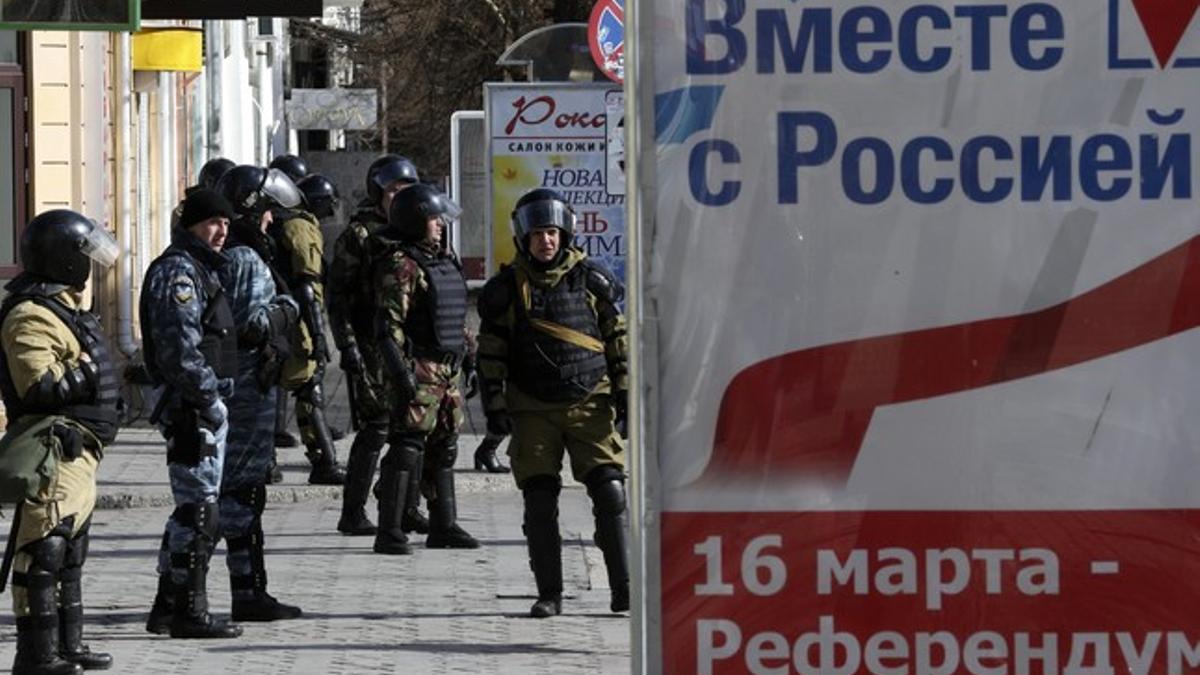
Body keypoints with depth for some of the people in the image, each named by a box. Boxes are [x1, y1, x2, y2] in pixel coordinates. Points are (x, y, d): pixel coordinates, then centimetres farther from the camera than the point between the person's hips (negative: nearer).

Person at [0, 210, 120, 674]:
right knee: (45, 551, -10)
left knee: (70, 552, 18)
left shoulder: (62, 308, 18)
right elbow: (40, 385, -26)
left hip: (76, 453, 11)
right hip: (54, 449, -11)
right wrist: (86, 370, -17)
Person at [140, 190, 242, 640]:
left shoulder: (201, 269, 20)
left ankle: (168, 608, 22)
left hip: (205, 405, 11)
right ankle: (189, 612, -6)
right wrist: (209, 400, -22)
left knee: (193, 509, 15)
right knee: (199, 511, -9)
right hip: (192, 405, -11)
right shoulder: (177, 272, -13)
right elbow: (180, 347, -22)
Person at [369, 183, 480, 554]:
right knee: (407, 447, -11)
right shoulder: (400, 266, -13)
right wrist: (400, 370, -25)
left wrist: (466, 352, 24)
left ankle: (444, 526, 22)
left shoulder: (442, 259, 16)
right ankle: (389, 532, -11)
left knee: (444, 448, 14)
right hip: (419, 368, -9)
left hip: (448, 369, 9)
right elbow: (389, 323, -19)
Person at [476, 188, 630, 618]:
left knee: (610, 492, -8)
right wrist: (494, 407, -1)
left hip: (590, 404, 0)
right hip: (533, 410, 0)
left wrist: (624, 394, 4)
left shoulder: (591, 281, 3)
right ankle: (549, 594, 5)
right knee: (539, 502, -2)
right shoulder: (506, 290, 2)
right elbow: (490, 353, 5)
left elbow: (618, 339, 9)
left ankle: (622, 587, -4)